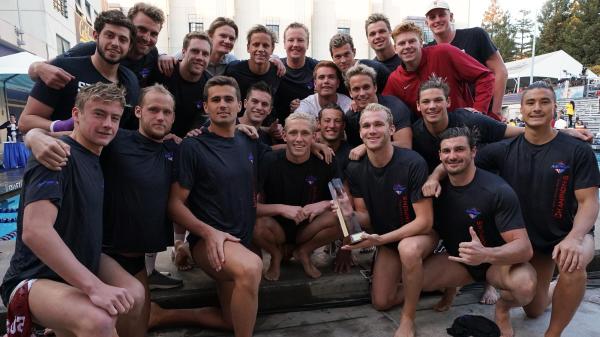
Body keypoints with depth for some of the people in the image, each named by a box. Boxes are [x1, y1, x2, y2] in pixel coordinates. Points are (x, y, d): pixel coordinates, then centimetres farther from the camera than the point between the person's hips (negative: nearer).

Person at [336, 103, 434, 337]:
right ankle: (417, 285, 30)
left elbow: (425, 221, -25)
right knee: (381, 302, 2)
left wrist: (380, 239, -33)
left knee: (408, 249, -40)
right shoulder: (355, 169, -13)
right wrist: (351, 215, -30)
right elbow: (366, 218, -6)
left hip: (420, 233, -4)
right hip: (387, 238, 5)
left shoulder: (412, 163, -28)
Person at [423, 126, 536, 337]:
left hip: (498, 261, -4)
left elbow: (524, 248, -30)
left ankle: (503, 308, 1)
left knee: (525, 285, -38)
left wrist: (485, 254, -48)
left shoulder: (498, 191, -25)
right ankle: (452, 284, 14)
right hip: (458, 260, 4)